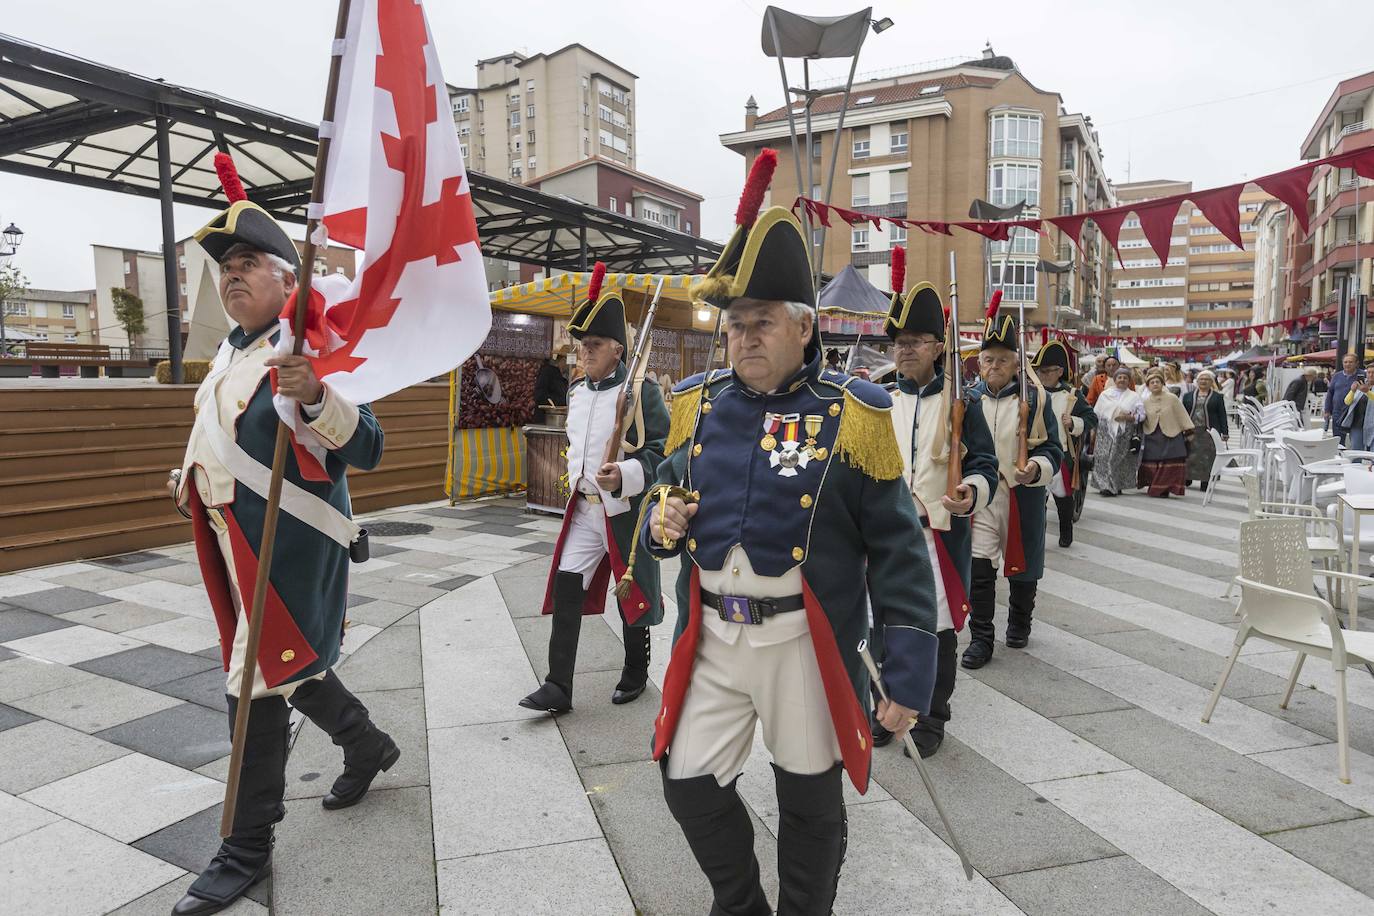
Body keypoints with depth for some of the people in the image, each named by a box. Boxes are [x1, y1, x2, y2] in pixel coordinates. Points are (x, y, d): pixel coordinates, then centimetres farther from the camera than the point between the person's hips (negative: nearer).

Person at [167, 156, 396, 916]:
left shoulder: (310, 352, -15)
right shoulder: (230, 352, 12)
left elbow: (366, 450, -25)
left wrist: (314, 398, -42)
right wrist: (193, 478, 10)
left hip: (288, 549, -9)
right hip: (233, 546, 9)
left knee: (258, 687, -2)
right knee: (292, 665, 22)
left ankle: (247, 849, 15)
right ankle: (368, 745, 45)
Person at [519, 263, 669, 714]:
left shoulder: (641, 390, -13)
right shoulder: (576, 392, 8)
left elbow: (662, 450, -16)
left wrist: (625, 475, -30)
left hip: (626, 511, -6)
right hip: (583, 508, 6)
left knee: (632, 594, 9)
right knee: (566, 589, 0)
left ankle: (635, 675, 30)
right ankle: (558, 687, 7)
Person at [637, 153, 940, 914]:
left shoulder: (850, 416, -10)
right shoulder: (698, 405, 2)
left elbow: (897, 551, -9)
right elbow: (671, 486, 18)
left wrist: (908, 671, -11)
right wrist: (660, 520, -7)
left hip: (804, 644, -4)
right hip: (710, 637, 4)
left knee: (809, 802, 15)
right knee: (690, 786, 12)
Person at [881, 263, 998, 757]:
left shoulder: (959, 402, 1)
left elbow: (983, 463, 0)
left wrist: (972, 493, -20)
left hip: (941, 535, -2)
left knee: (938, 628, 6)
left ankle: (931, 720, 23)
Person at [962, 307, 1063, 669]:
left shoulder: (1035, 398, -4)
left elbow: (1053, 449, -3)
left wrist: (1036, 468, -24)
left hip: (1023, 498, 0)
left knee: (1023, 565, 15)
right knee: (979, 569, -5)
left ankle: (1019, 624, 39)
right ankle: (981, 639, 5)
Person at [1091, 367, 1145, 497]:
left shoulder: (1134, 397, 9)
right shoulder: (1105, 394, 12)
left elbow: (1141, 415, 1)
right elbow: (1096, 413, 13)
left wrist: (1127, 417, -13)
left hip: (1124, 434, -1)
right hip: (1106, 432, 1)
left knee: (1121, 460, -2)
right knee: (1105, 458, -7)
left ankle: (1117, 486, 5)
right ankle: (1105, 486, -3)